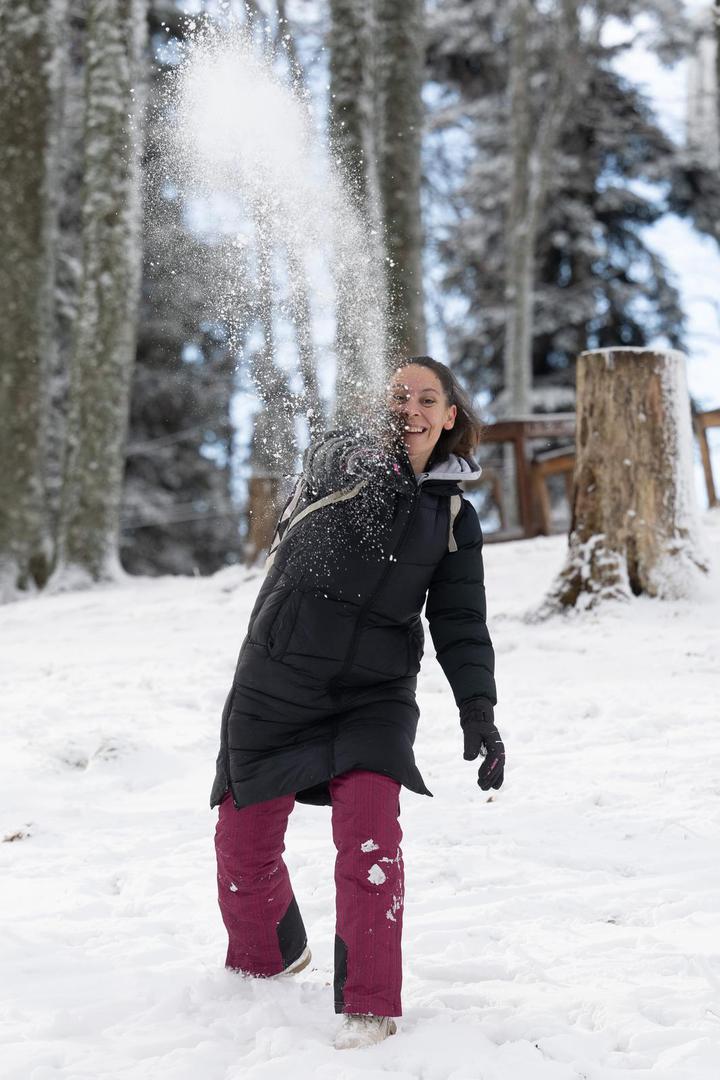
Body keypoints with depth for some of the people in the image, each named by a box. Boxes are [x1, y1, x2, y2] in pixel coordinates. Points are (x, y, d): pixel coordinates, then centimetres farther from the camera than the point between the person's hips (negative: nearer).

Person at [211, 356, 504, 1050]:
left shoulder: (453, 518, 8)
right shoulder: (342, 455, 4)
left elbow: (460, 626, 7)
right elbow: (335, 469, -19)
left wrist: (478, 714, -4)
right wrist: (379, 449, -38)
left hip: (374, 692, 0)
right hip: (276, 683, 0)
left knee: (369, 832, -21)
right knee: (244, 842, 7)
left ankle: (368, 1007, -12)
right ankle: (267, 960, 37)